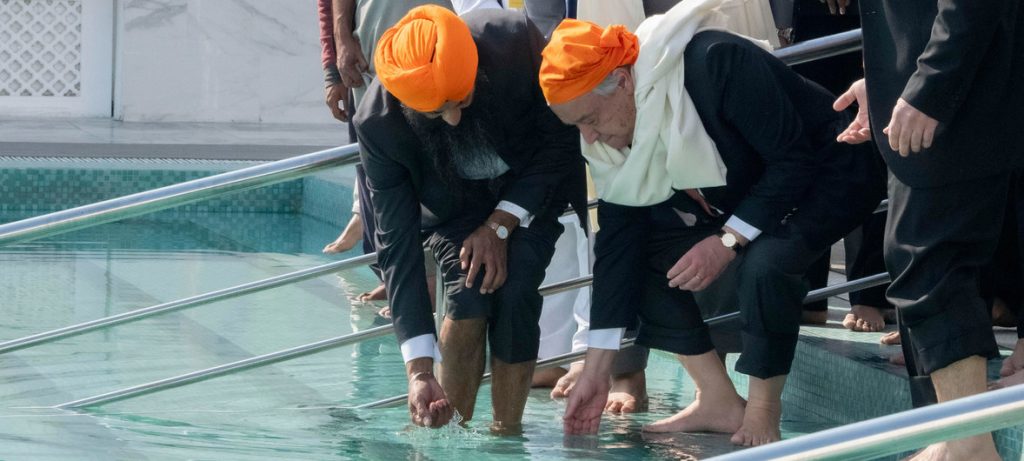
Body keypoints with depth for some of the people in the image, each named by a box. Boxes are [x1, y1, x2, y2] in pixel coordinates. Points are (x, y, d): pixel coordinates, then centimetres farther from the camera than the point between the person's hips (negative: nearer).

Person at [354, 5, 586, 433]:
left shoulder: (516, 41, -35)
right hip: (453, 204, 0)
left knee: (514, 291, -21)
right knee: (469, 295, -24)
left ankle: (506, 434, -10)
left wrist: (501, 225, -23)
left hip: (532, 188, 0)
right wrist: (419, 371, -35)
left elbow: (560, 139, -17)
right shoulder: (377, 123, -32)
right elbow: (397, 243, -29)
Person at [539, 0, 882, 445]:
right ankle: (719, 403, -1)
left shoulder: (715, 64, -33)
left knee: (764, 263, -34)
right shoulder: (607, 139, -10)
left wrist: (728, 241, -31)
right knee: (644, 251, -7)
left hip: (826, 174, -8)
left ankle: (762, 415, -16)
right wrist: (596, 370, -9)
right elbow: (616, 241, -8)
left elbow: (793, 160, -29)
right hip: (739, 194, 8)